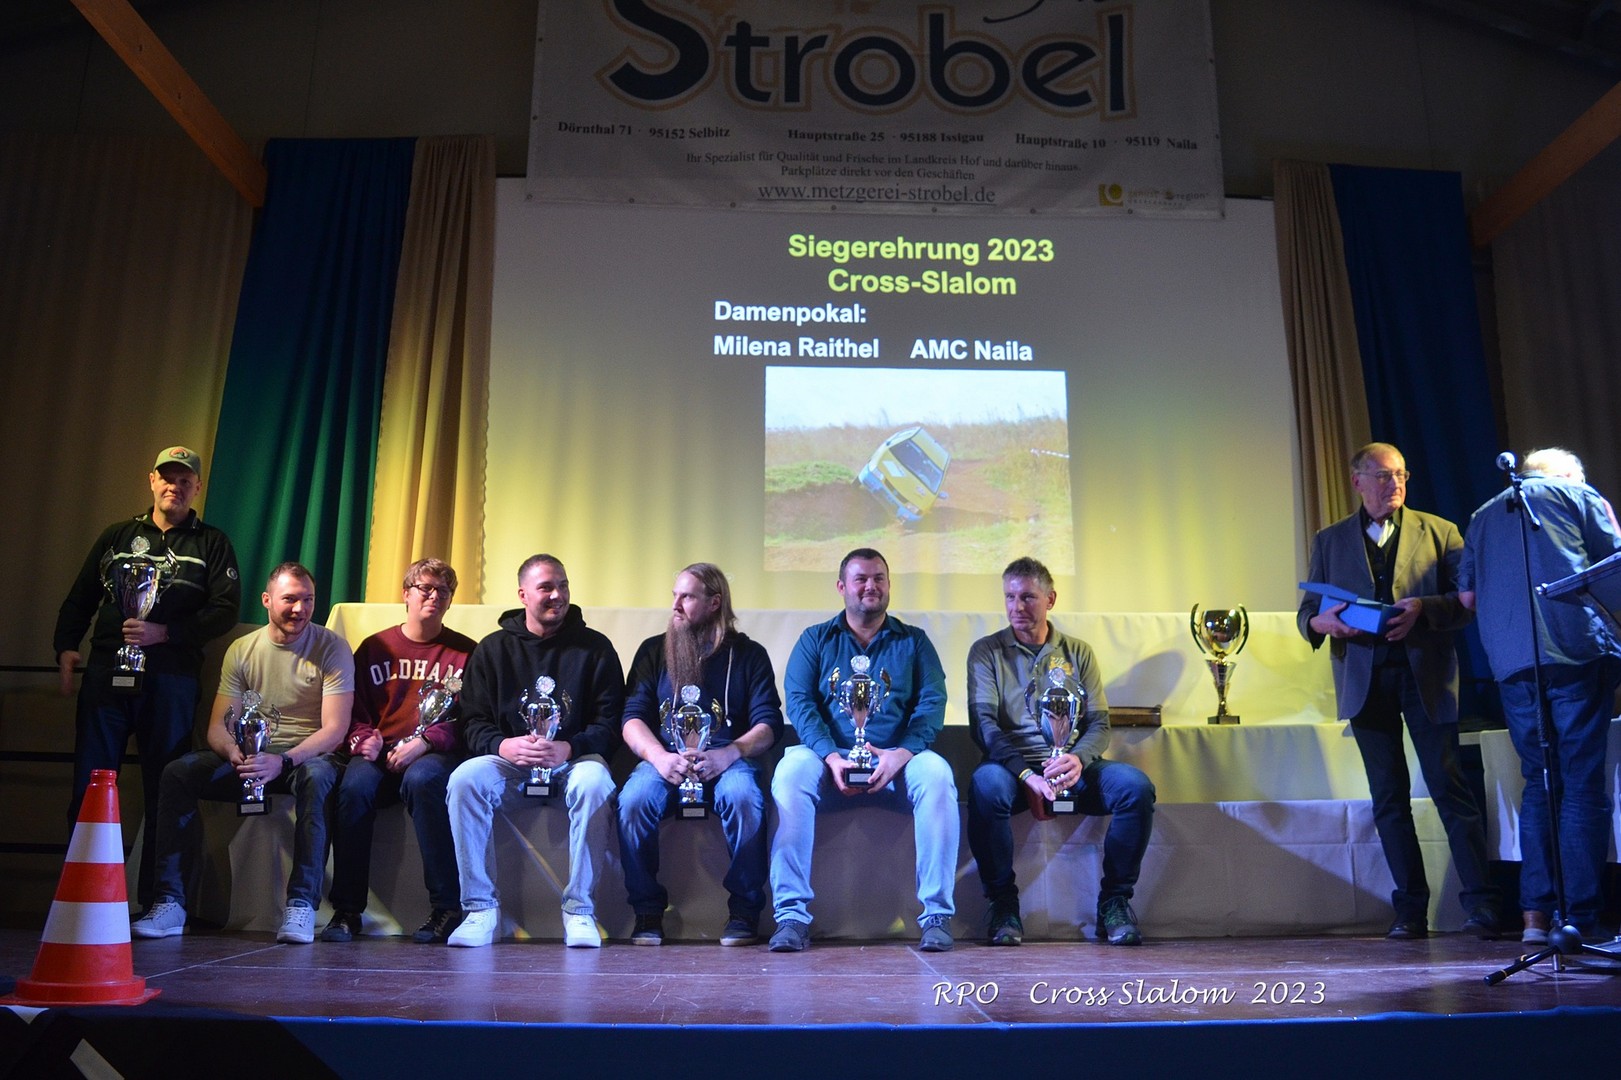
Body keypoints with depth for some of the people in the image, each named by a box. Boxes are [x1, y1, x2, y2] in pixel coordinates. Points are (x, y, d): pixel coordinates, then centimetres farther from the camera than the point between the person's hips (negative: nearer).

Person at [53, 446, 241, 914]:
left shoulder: (211, 543, 10)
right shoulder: (118, 535, 19)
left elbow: (226, 609, -1)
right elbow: (80, 598, 18)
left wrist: (164, 633, -12)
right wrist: (66, 646, 2)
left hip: (171, 679, -2)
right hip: (106, 672, 3)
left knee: (164, 789, -1)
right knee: (89, 784, -1)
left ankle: (156, 901, 4)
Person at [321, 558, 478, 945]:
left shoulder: (463, 652, 10)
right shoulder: (375, 648, 18)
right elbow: (353, 711, 15)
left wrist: (425, 742, -15)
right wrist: (363, 739, -7)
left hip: (435, 754, -2)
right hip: (379, 753, 2)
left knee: (421, 780, -37)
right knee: (354, 786, -31)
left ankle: (446, 908, -30)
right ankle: (346, 910, -21)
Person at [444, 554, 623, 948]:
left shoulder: (594, 647, 5)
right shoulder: (492, 649, 10)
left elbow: (609, 723, -2)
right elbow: (473, 722, 4)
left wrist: (567, 748, -20)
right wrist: (503, 746, -19)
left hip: (573, 756, -2)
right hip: (508, 758, 2)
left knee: (594, 783, -35)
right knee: (464, 779, -28)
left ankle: (579, 909, -23)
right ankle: (480, 909, -20)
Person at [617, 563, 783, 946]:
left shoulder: (749, 654, 10)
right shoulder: (654, 650, 14)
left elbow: (768, 724, 1)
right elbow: (632, 718, 4)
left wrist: (728, 754, -20)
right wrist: (659, 757, -17)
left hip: (727, 759, -1)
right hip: (665, 759, 2)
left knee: (742, 797, -35)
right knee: (634, 800, -31)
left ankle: (744, 911, -17)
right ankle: (648, 911, -13)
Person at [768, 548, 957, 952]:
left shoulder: (913, 641, 14)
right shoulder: (815, 640, 14)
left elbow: (932, 703, 2)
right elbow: (799, 702, 1)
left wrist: (900, 754, -18)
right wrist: (832, 757, -17)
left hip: (898, 762, 0)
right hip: (830, 758, 0)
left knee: (935, 772, -31)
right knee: (791, 768, -31)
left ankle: (937, 914, -24)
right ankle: (792, 915, -28)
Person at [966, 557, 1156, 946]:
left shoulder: (1077, 652, 15)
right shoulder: (987, 651, 8)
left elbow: (1099, 723, 8)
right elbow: (983, 723, -5)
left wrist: (1078, 758, -17)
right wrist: (1026, 774, -21)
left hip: (1073, 767, 2)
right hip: (1013, 765, -2)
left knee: (1136, 785, -27)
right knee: (986, 785, -37)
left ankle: (1115, 901, -8)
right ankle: (1002, 902, -17)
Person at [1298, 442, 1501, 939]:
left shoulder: (1439, 532, 9)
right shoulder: (1329, 541, 13)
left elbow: (1468, 600, 1)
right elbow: (1306, 613, 10)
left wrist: (1423, 609, -17)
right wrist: (1322, 622, -13)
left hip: (1426, 675, -2)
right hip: (1366, 680, 2)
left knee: (1449, 787, -5)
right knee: (1389, 798, 4)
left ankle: (1481, 903, 4)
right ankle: (1410, 910, 11)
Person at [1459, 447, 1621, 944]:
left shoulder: (1483, 516, 24)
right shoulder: (1578, 494, 13)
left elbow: (1468, 595, 19)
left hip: (1510, 661, 4)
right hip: (1577, 650, -4)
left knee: (1539, 781, 10)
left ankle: (1536, 914, 4)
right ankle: (1580, 918, -4)